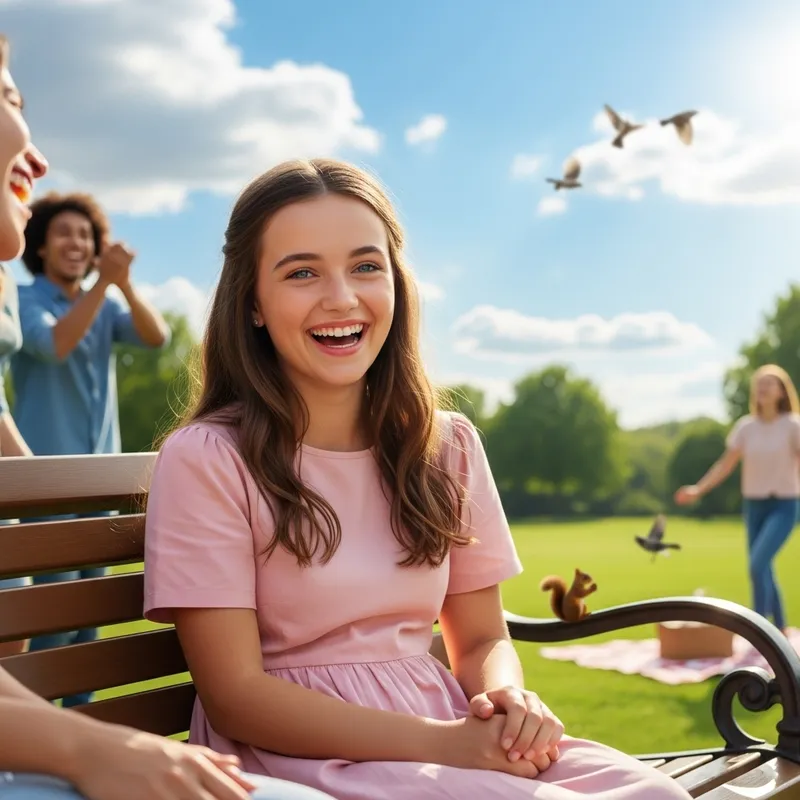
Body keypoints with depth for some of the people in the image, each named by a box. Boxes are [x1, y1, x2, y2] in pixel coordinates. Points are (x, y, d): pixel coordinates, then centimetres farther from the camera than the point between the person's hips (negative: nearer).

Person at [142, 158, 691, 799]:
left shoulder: (449, 446, 6)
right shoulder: (206, 459, -10)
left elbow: (482, 638, 11)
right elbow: (236, 695, -12)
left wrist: (507, 700, -13)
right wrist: (441, 745, -20)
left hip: (448, 730, 6)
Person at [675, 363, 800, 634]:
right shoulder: (746, 426, 2)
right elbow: (726, 464, 6)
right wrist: (698, 490, -4)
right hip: (754, 505, 5)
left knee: (758, 563, -21)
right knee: (762, 571, 9)